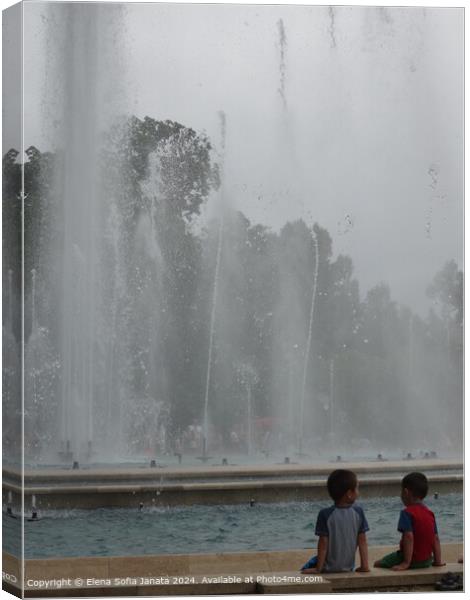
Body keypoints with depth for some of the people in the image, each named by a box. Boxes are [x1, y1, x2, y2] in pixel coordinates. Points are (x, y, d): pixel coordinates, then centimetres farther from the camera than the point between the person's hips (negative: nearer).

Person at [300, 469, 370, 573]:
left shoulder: (326, 514, -16)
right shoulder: (358, 512, -8)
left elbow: (323, 543, -14)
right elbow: (362, 540, -4)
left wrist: (318, 568, -8)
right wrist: (365, 565, 3)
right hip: (348, 567, 4)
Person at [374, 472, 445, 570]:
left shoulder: (407, 513, -15)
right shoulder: (430, 513, 7)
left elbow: (409, 536, -24)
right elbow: (436, 538, 8)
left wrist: (406, 563, -25)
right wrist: (438, 561, 13)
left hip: (413, 560, -7)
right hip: (427, 561, 7)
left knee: (378, 564, 6)